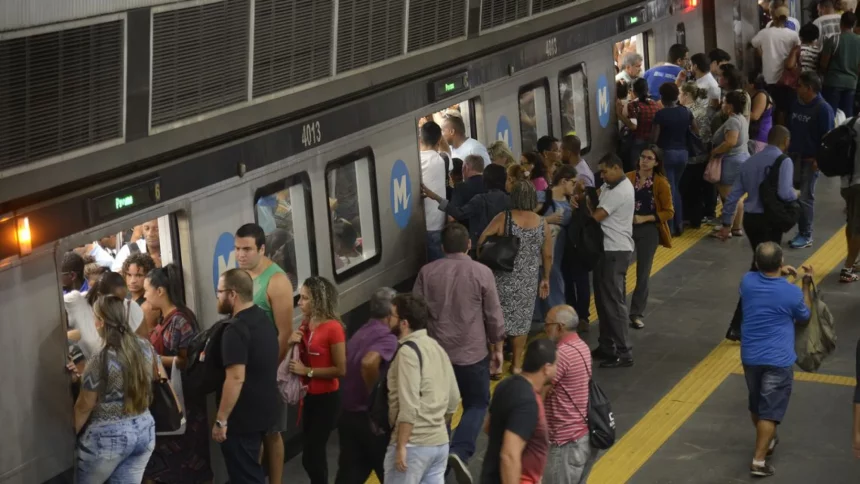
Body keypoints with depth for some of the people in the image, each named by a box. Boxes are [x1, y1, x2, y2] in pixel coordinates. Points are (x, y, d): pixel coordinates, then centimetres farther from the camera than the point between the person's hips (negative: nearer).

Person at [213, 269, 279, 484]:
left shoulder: (236, 330, -22)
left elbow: (236, 379, -27)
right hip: (262, 410, 9)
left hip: (242, 418, -9)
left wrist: (221, 420, -23)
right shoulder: (263, 319, 8)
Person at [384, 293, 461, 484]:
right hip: (440, 442, 9)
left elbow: (409, 405, -21)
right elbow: (453, 399, 16)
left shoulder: (408, 351, -14)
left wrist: (401, 446, -19)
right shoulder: (436, 347, 13)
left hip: (414, 444, -9)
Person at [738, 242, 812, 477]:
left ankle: (767, 441, 42)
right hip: (778, 360, -4)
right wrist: (807, 284, 10)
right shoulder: (792, 293, -16)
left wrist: (778, 274, 15)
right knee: (770, 411, 0)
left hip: (750, 356, 4)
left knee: (756, 405, 23)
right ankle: (758, 461, -3)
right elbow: (804, 317, 6)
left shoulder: (747, 281, -7)